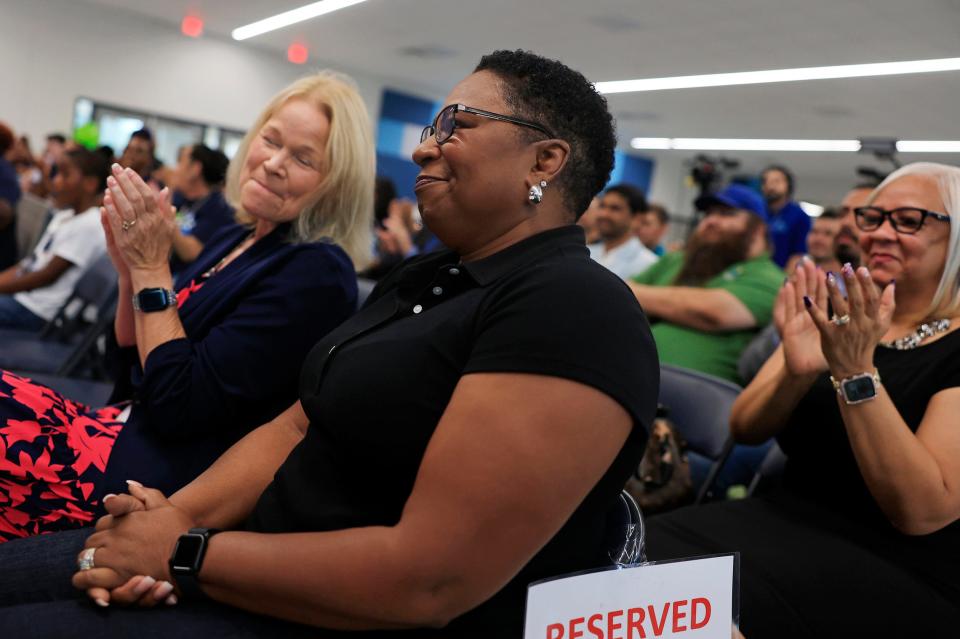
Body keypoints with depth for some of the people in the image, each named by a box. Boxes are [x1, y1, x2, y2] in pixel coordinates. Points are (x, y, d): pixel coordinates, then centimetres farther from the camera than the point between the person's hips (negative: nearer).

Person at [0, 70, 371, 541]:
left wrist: (153, 268, -13)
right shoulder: (230, 241, 10)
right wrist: (131, 270, -1)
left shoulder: (316, 273, -16)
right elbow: (135, 364, 15)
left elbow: (179, 405, -19)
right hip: (127, 428, 8)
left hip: (169, 472, -8)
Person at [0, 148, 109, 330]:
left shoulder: (89, 225, -15)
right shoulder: (63, 216, 16)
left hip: (38, 311, -9)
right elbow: (30, 263, 16)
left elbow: (48, 276, -16)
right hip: (19, 295, 10)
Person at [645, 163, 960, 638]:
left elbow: (921, 512, -19)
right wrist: (795, 372, -20)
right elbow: (744, 428, 1)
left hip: (904, 571, -5)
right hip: (790, 521, 5)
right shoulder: (838, 317, 9)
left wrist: (855, 372, -27)